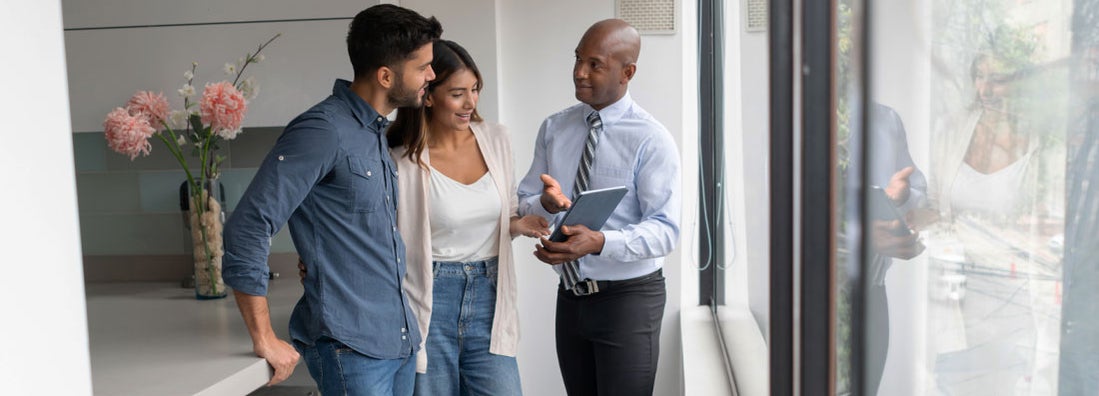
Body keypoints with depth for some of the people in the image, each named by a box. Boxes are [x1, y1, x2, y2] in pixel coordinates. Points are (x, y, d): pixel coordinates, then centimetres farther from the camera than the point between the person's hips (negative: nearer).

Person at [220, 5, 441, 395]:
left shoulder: (377, 132, 11)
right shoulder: (322, 130, -16)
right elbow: (246, 230, -19)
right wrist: (265, 341, -17)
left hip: (400, 340, 8)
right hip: (351, 348, -8)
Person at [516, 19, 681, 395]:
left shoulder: (651, 139, -12)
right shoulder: (553, 129, 3)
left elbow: (664, 230, -18)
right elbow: (522, 206, 3)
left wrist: (599, 242, -34)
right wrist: (545, 204, -20)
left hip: (629, 298, -5)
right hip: (570, 295, 5)